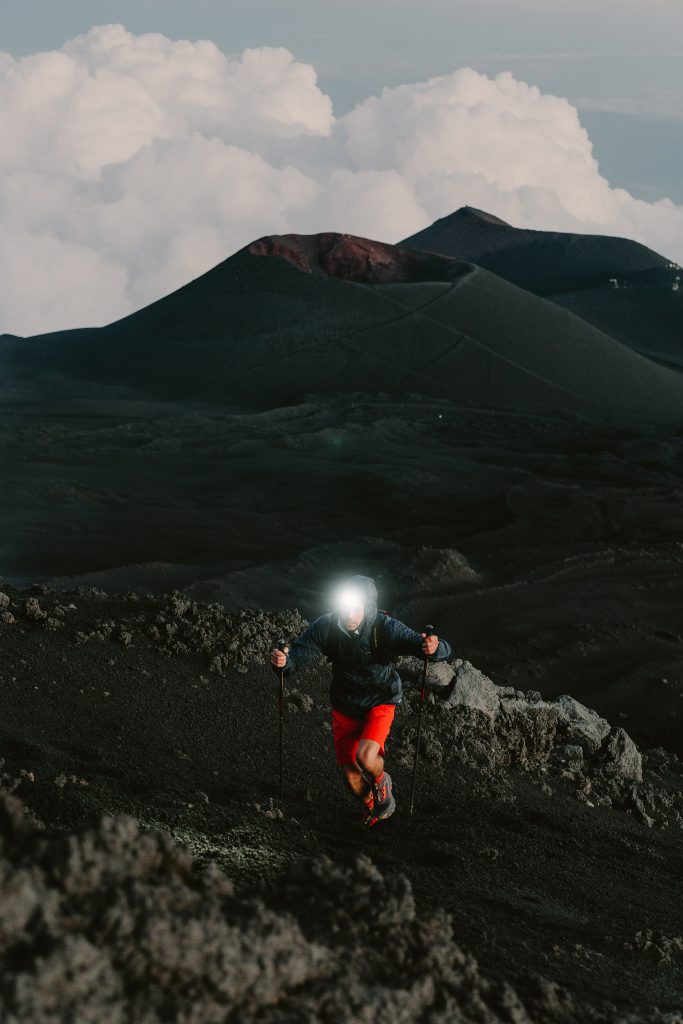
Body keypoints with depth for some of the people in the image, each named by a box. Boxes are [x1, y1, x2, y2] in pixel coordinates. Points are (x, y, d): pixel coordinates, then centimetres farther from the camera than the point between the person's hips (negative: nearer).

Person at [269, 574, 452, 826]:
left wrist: (434, 648, -55)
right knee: (351, 775, 8)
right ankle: (372, 806, 42)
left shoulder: (386, 628, -27)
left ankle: (381, 780, 10)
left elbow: (444, 650, -30)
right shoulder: (327, 627, -21)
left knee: (365, 757, -27)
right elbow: (300, 652, -23)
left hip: (379, 703, -3)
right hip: (344, 706, 3)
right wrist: (283, 661, -47)